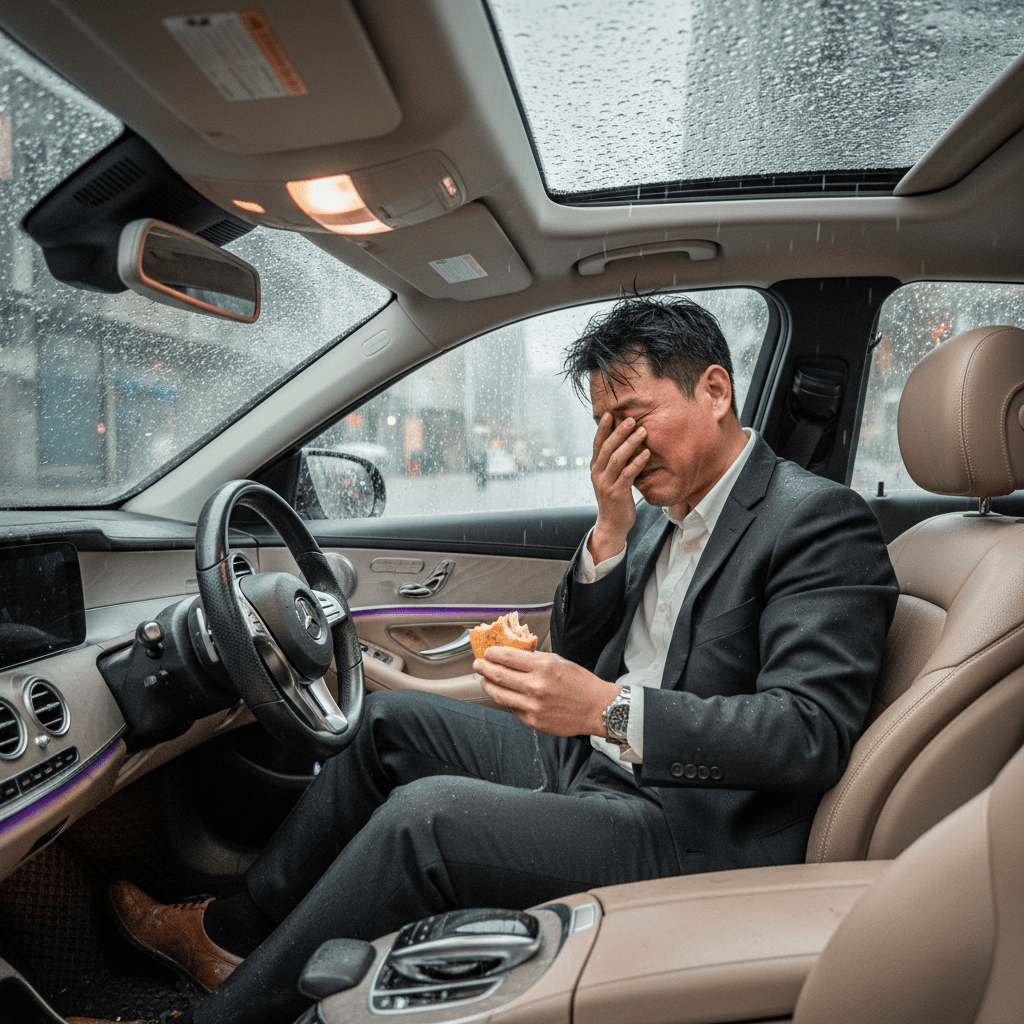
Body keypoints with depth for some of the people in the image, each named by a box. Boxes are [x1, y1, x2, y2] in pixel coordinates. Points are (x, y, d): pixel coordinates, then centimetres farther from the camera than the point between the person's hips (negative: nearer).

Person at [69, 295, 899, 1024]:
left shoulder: (820, 521, -15)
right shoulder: (661, 512, 10)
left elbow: (814, 731, -24)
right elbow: (576, 655, 10)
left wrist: (611, 709, -33)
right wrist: (612, 529, -6)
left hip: (694, 826, -9)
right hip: (594, 766, 9)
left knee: (425, 814, -25)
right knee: (392, 720, 11)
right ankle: (236, 929, 22)